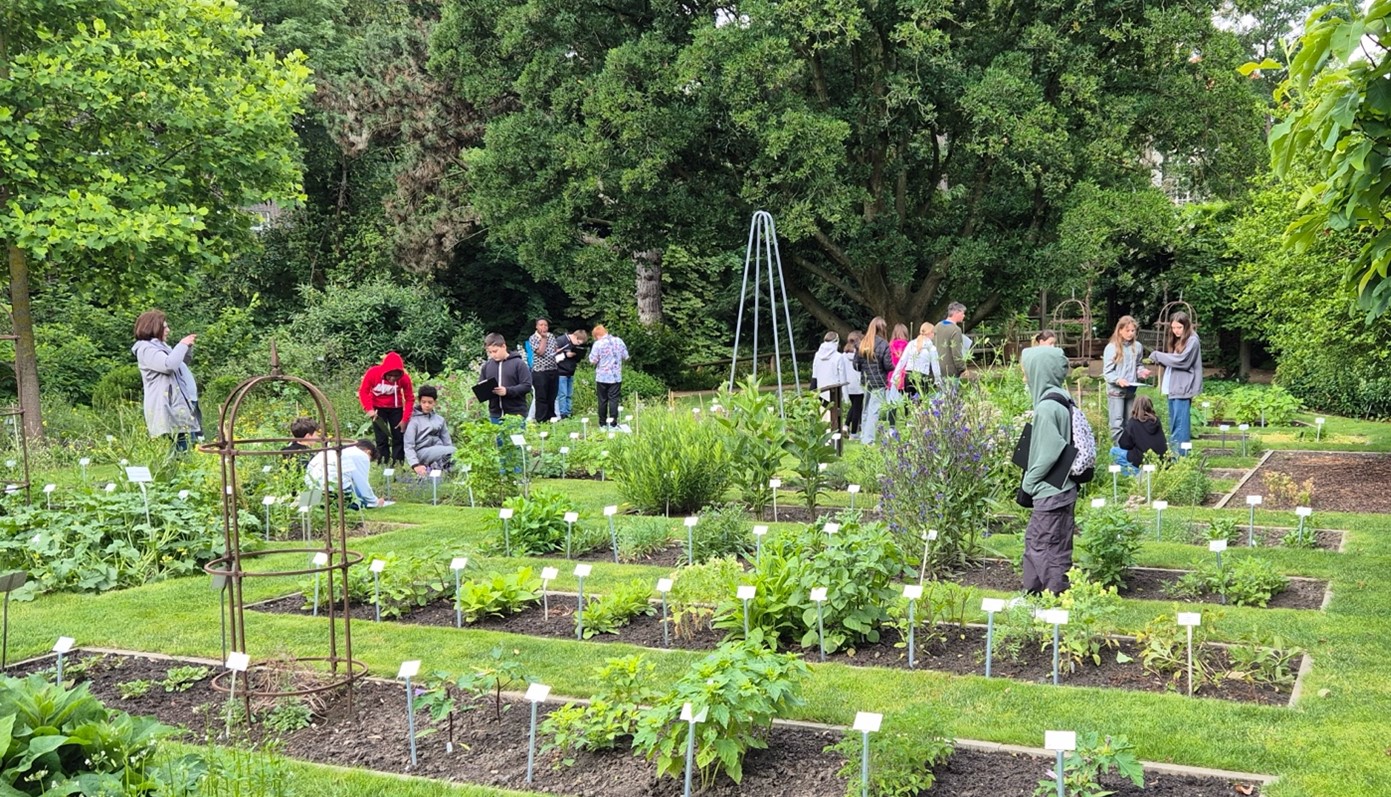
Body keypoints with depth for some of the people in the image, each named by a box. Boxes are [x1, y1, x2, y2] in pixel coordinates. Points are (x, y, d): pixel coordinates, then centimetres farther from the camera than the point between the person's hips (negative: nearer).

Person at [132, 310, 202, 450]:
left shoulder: (159, 346, 22)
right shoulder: (146, 349, -9)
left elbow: (179, 364, 37)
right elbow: (169, 365, -24)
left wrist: (188, 347, 20)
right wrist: (182, 345, -11)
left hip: (180, 407, 10)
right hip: (169, 410, -10)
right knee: (183, 452, -18)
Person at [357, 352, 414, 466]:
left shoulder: (404, 378, -23)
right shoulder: (373, 373, -25)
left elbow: (409, 398, -13)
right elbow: (363, 391, -14)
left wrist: (405, 419, -16)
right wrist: (369, 409, -26)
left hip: (395, 408, 1)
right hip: (378, 408, -1)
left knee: (398, 438, 3)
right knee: (381, 440, -2)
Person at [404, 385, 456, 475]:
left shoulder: (440, 419, 16)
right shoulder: (414, 420, 2)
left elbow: (447, 441, 16)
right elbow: (409, 446, -5)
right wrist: (415, 465, -20)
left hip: (438, 452, 5)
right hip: (422, 453, -5)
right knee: (453, 450, -29)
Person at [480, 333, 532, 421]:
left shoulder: (518, 363, -4)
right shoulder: (487, 365, 9)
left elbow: (527, 386, -9)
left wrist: (507, 391, -20)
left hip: (516, 414, -4)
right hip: (495, 415, 4)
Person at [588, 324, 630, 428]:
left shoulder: (598, 344, -11)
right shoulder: (618, 341, -1)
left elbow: (593, 360, -10)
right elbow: (626, 356, 6)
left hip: (602, 377, -2)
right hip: (616, 376, 2)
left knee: (602, 400, 8)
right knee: (614, 399, 2)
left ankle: (602, 424, 12)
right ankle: (613, 423, -1)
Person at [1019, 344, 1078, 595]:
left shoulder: (1047, 407, -22)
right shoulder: (1060, 399, 6)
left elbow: (1048, 452, -23)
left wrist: (1028, 482, -9)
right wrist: (1030, 482, 15)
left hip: (1051, 492, -10)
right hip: (1057, 488, 10)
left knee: (1050, 548, 3)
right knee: (1033, 540, 21)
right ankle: (1034, 592, 33)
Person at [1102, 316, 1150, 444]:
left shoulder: (1137, 346, 5)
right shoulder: (1111, 347, -9)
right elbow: (1107, 372, -9)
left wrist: (1141, 371, -4)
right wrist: (1118, 380, -26)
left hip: (1131, 391, 5)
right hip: (1116, 391, -5)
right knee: (1117, 424, -4)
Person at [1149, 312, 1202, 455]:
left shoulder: (1192, 341, -7)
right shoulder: (1177, 341, 19)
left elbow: (1181, 360, -16)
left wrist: (1157, 355, -8)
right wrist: (1161, 360, -3)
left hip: (1183, 389, -9)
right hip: (1173, 388, 9)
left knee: (1180, 424, -10)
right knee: (1174, 425, 11)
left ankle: (1179, 456, -10)